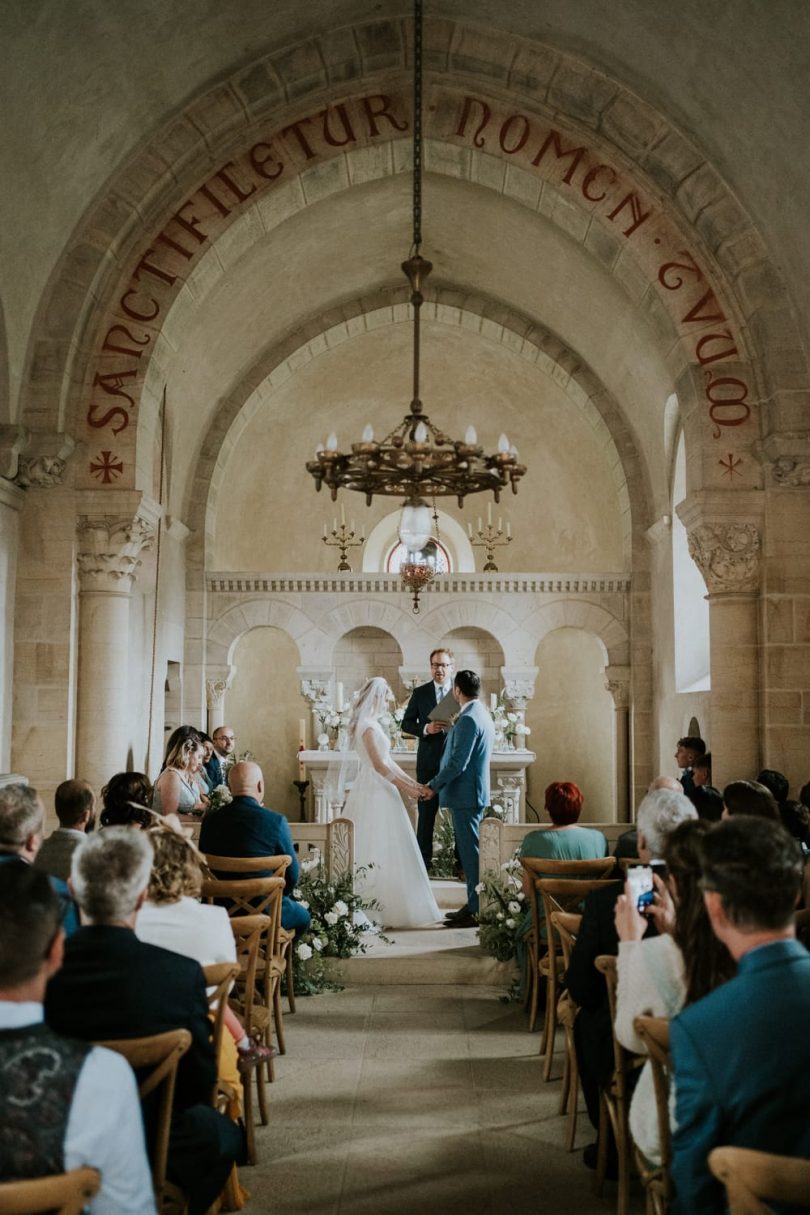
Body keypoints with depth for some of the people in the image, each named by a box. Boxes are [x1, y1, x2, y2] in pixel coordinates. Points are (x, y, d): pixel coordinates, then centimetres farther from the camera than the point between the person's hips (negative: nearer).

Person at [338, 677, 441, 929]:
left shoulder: (371, 723, 15)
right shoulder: (367, 725, -15)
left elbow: (387, 761, 17)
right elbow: (378, 764, -18)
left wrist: (412, 782, 13)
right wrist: (403, 786, -11)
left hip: (378, 791, 10)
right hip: (374, 793, -10)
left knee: (384, 851, 10)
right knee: (377, 851, -6)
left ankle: (373, 907, 13)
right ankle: (372, 910, -2)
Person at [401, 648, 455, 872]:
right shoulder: (420, 693, 4)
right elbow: (406, 724, 5)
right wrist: (426, 729, -13)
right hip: (429, 760, 0)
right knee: (426, 810, 5)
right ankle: (423, 859, 13)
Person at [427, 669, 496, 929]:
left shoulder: (468, 719, -19)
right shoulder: (482, 715, 14)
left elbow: (457, 763, -22)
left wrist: (433, 785, -13)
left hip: (465, 795, -10)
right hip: (474, 793, 10)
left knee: (470, 852, -5)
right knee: (471, 851, 15)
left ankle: (475, 911, -1)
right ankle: (474, 905, 22)